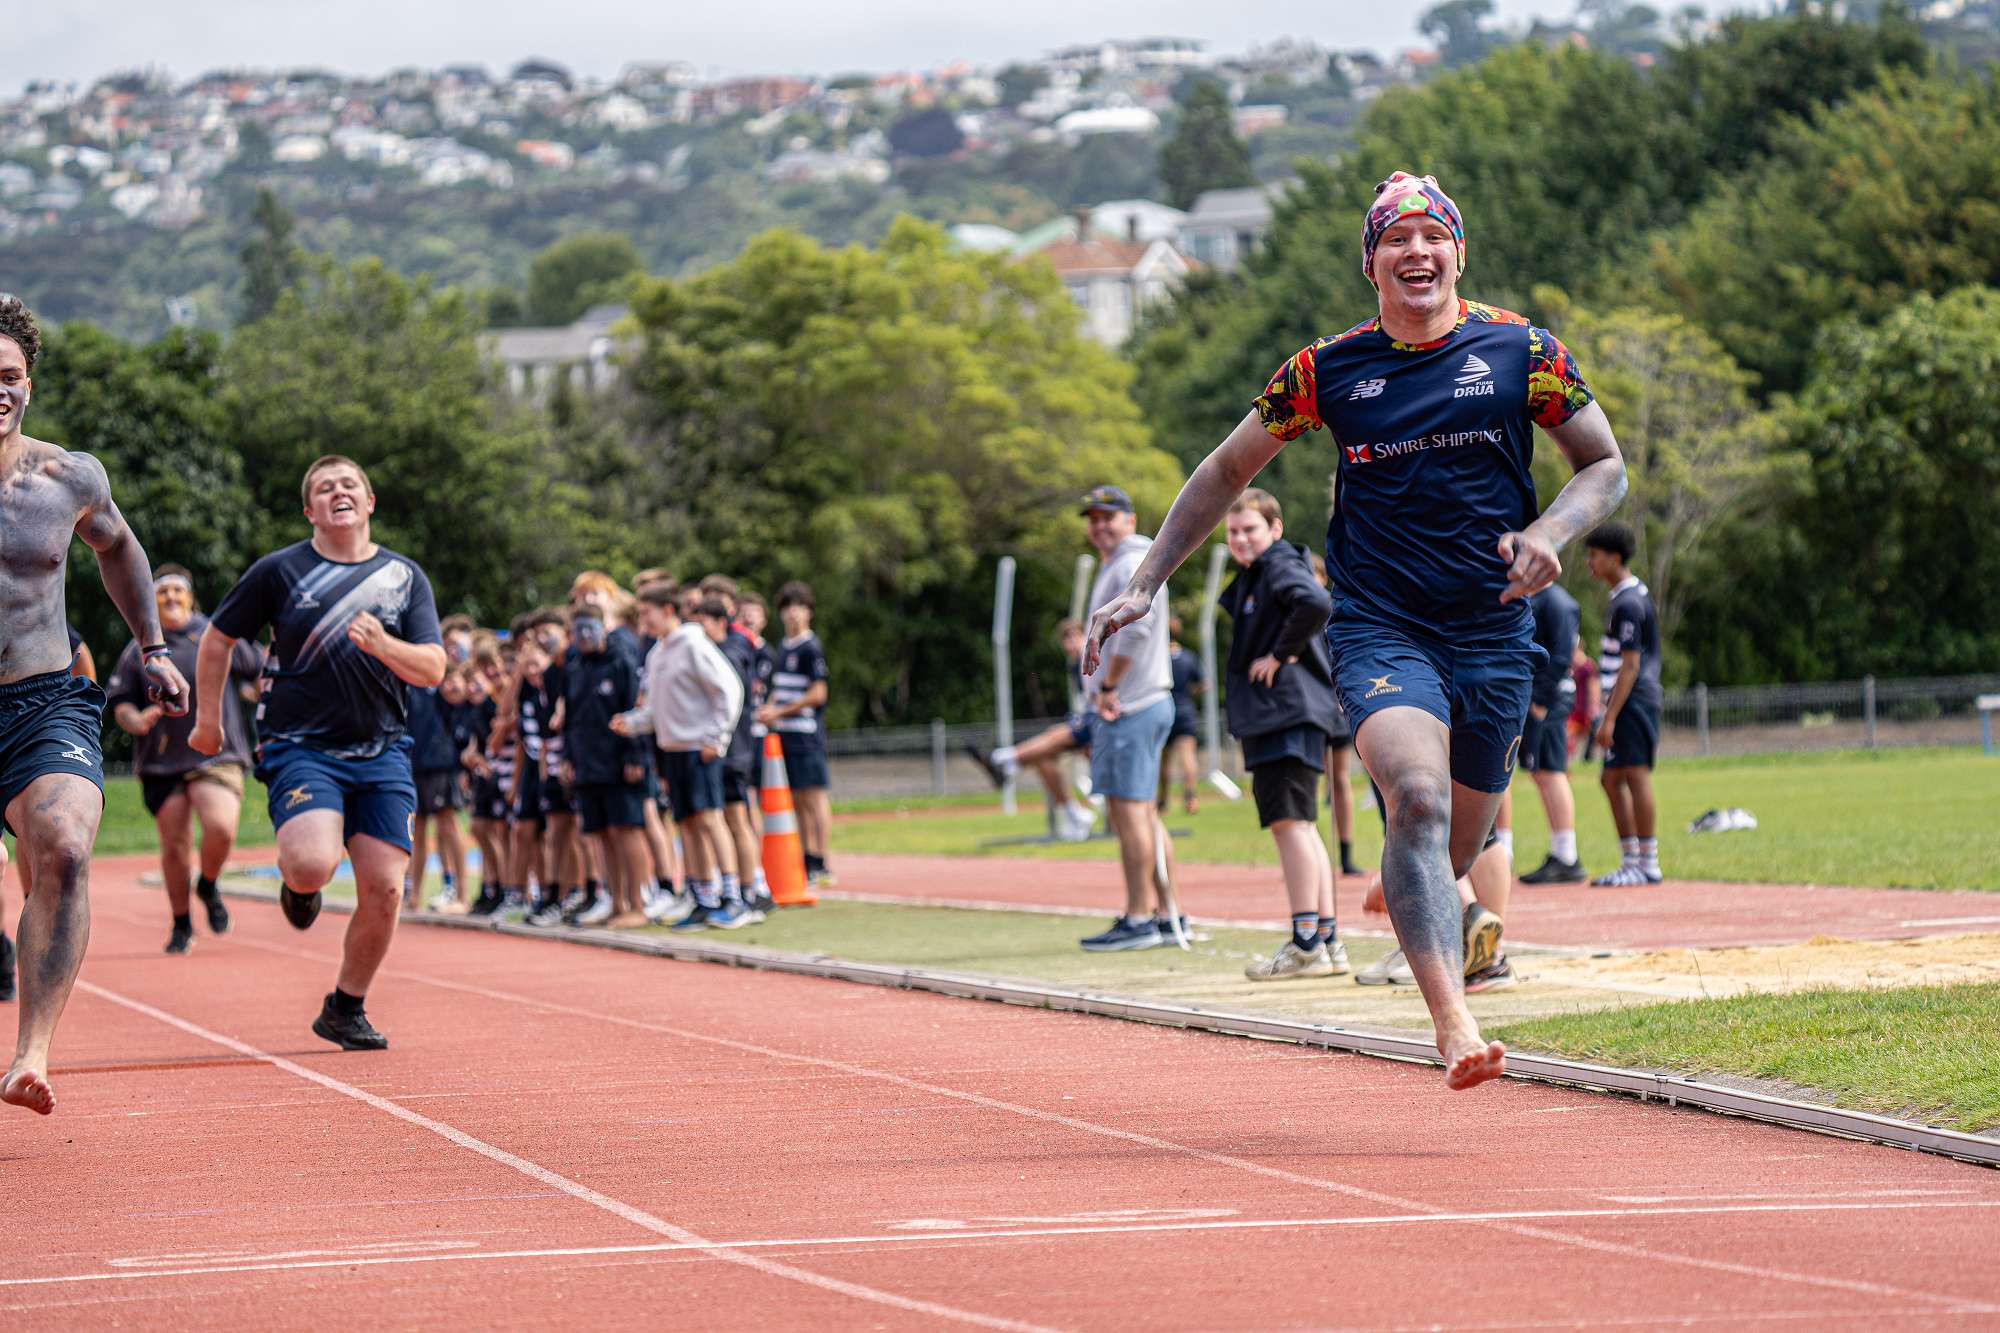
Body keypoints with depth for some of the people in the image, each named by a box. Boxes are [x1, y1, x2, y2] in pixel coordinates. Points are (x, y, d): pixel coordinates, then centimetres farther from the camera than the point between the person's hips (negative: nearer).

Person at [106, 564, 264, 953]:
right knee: (174, 846, 2)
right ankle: (182, 926, 20)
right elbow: (120, 704, 11)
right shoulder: (139, 650, 8)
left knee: (221, 829, -23)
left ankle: (208, 888, 8)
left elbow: (258, 673, 16)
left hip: (217, 753, -2)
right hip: (161, 761, 2)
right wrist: (136, 721, -10)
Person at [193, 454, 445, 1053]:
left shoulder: (405, 576, 7)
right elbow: (218, 639, 12)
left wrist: (384, 646, -19)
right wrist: (209, 719, 13)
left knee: (384, 889, -6)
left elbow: (433, 668, 1)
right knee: (313, 863, -27)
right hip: (300, 748, -3)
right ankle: (297, 884, 13)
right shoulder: (279, 571, 1)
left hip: (382, 751, 3)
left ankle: (346, 1009, 15)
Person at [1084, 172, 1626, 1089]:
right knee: (1418, 800, -27)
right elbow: (1226, 472, 13)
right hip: (1377, 627, -2)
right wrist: (1144, 585, 8)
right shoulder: (1327, 370, 2)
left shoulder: (1521, 351, 2)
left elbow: (1605, 466, 10)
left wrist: (1550, 532, -10)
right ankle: (1454, 1027, -39)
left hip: (1493, 632, 2)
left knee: (1455, 853, 9)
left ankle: (1405, 910, 47)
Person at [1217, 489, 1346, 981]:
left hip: (1287, 712, -11)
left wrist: (1280, 655, -19)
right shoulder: (1253, 576, 21)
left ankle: (1306, 945, -13)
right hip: (1273, 714, 11)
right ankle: (1328, 942, 16)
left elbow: (1316, 604, -28)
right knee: (1301, 826, 13)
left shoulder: (1280, 567, -9)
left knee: (1289, 821, -12)